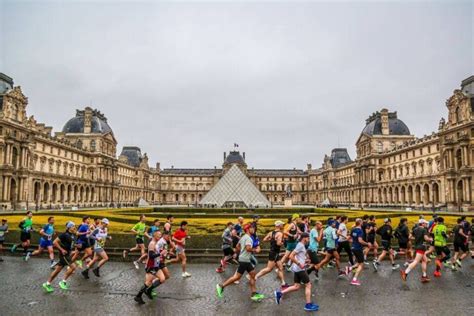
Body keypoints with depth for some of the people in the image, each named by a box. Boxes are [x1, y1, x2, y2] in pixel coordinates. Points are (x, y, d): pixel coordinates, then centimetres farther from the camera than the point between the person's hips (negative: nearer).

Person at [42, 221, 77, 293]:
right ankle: (63, 282, -3)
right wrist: (62, 249, -19)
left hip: (67, 254, 9)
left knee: (58, 269, 14)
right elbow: (55, 242, -18)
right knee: (73, 266, -15)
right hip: (64, 254, -9)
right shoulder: (65, 234, -17)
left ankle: (47, 284, 26)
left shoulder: (72, 235, 9)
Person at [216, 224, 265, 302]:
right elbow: (248, 248, -28)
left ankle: (254, 294, 12)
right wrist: (254, 250, -12)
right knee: (237, 277, -5)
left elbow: (237, 246, 21)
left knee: (253, 275, 10)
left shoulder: (243, 237, 14)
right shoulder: (248, 238, -15)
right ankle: (221, 286, 3)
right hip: (244, 260, -10)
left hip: (246, 260, 10)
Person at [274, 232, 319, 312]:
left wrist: (304, 261, 15)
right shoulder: (300, 245, -15)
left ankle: (280, 293, 11)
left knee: (296, 286, 12)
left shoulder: (301, 245, 15)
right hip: (300, 269, -10)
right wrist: (299, 264, -21)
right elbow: (291, 256, -22)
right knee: (308, 285, 0)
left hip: (297, 269, 10)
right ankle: (308, 305, 7)